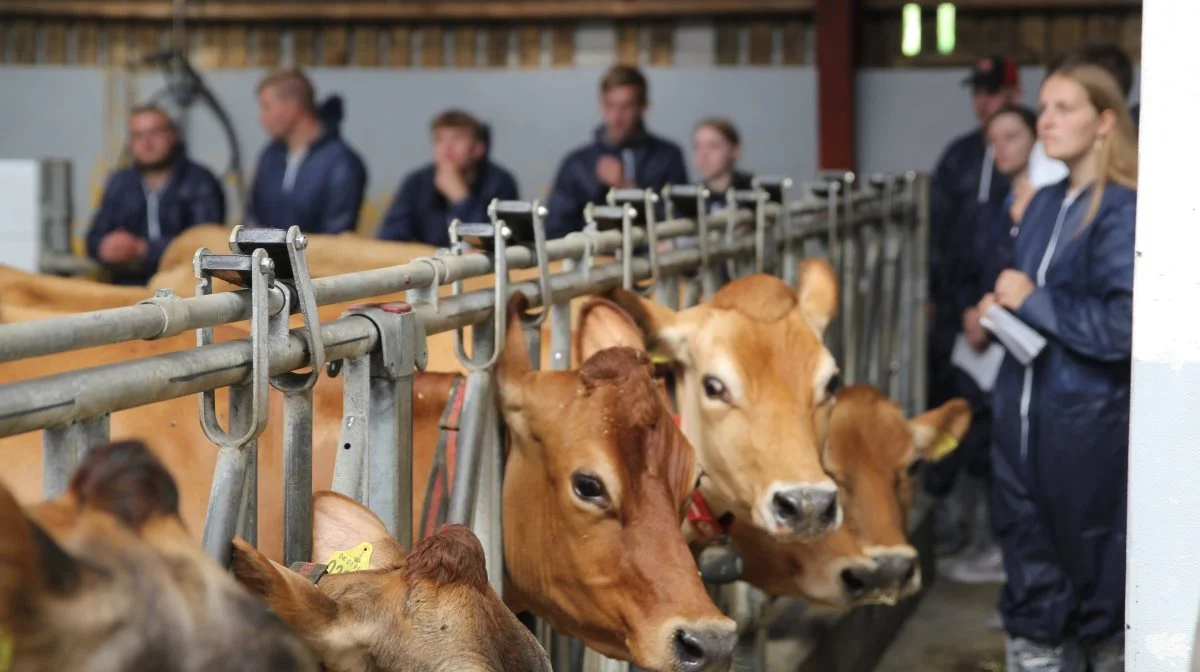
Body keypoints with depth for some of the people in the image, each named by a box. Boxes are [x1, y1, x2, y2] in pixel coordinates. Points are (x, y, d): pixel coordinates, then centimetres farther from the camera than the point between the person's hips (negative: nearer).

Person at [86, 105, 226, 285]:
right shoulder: (120, 183, 17)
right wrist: (109, 248, -10)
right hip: (126, 283, 5)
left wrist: (142, 249, -17)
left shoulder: (200, 182, 1)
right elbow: (96, 240, 15)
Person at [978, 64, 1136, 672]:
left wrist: (1032, 300, -14)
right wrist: (1000, 305, 2)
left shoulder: (1123, 210, -12)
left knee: (1098, 578, 6)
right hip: (1023, 415, 7)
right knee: (1034, 583, 12)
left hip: (1089, 422, -7)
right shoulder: (1045, 203, 11)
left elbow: (1124, 325, -22)